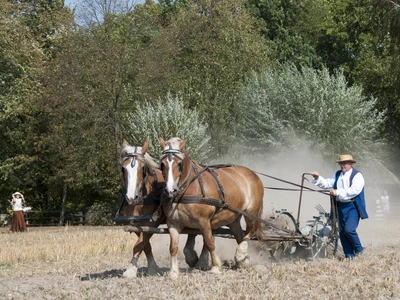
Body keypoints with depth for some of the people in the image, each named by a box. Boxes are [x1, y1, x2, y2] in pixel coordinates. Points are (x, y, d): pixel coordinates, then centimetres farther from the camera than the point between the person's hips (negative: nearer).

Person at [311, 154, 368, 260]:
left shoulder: (357, 175, -8)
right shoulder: (337, 175, 14)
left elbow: (355, 190, -21)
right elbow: (327, 183, 13)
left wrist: (338, 192, -23)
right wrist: (318, 178, -6)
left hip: (353, 207, -7)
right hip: (341, 206, 7)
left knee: (349, 229, -19)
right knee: (342, 232, 6)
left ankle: (358, 249, 5)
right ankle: (349, 255, 15)